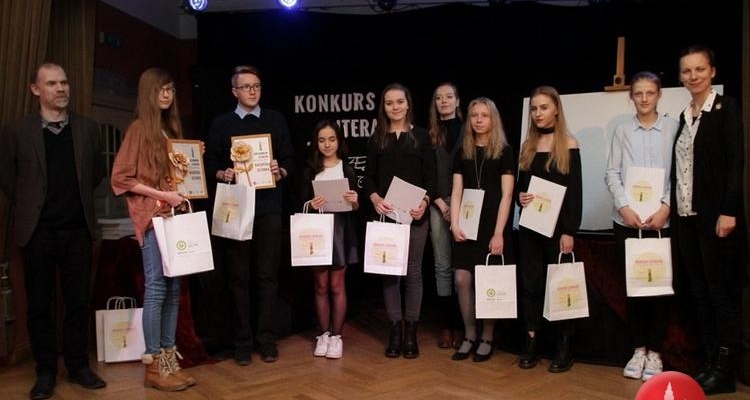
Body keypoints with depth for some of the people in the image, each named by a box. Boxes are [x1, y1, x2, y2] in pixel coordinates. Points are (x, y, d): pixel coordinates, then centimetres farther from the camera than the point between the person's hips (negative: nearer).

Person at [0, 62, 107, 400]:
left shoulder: (87, 128, 5)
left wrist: (77, 200, 10)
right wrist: (30, 207, 9)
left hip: (78, 229, 1)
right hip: (38, 230, -1)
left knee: (78, 301, 7)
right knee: (39, 305, 7)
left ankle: (78, 365, 19)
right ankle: (45, 372, 19)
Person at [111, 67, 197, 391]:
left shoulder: (172, 128, 17)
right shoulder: (139, 128, -4)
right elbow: (120, 178, -9)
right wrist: (162, 195, -15)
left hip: (176, 215, 7)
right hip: (153, 216, -7)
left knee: (173, 289, 7)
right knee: (156, 287, -8)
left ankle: (169, 359, 14)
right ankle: (154, 365, 1)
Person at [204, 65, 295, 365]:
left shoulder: (276, 120, 11)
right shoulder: (221, 124, 9)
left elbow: (290, 159, 10)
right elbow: (210, 164, 7)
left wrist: (281, 171, -11)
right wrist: (222, 174, -13)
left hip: (269, 207, 0)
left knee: (267, 275, 3)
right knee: (238, 277, 4)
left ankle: (267, 339, 14)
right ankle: (242, 341, 14)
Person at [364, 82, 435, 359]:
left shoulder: (421, 136, 6)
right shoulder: (376, 138, 10)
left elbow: (430, 177, 1)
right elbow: (369, 177, 6)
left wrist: (424, 202, -16)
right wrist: (375, 198, -14)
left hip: (414, 215, -1)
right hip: (385, 214, 1)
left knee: (412, 272, 4)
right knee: (389, 272, 4)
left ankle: (411, 331, 14)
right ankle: (395, 330, 14)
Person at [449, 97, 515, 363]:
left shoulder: (504, 152, 0)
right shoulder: (463, 152, 11)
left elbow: (506, 195, -5)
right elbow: (457, 192, 8)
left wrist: (499, 233, -12)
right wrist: (455, 224, -5)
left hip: (492, 227, -3)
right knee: (462, 280, 0)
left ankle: (487, 339, 17)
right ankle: (469, 336, 16)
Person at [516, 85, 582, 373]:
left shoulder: (568, 144, -2)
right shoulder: (527, 145, 10)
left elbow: (575, 191, -6)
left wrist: (569, 231, -12)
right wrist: (520, 197, -8)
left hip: (557, 225, -4)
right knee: (529, 282, 5)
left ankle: (564, 346, 12)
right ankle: (531, 342, 14)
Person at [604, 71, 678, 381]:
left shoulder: (673, 128, 3)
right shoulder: (622, 131, 8)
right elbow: (612, 173, 4)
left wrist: (666, 207, -12)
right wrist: (624, 207, -8)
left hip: (662, 220, -1)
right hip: (627, 220, 2)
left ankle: (655, 351, 15)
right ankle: (638, 349, 18)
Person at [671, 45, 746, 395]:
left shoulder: (726, 108, -3)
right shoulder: (684, 116, 15)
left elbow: (736, 162, -11)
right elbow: (680, 169, 13)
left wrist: (728, 211, -18)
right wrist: (673, 210, 8)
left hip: (716, 216, -7)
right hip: (686, 217, 7)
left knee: (722, 292, 0)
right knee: (699, 293, 10)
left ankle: (724, 370, 9)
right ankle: (710, 362, 19)